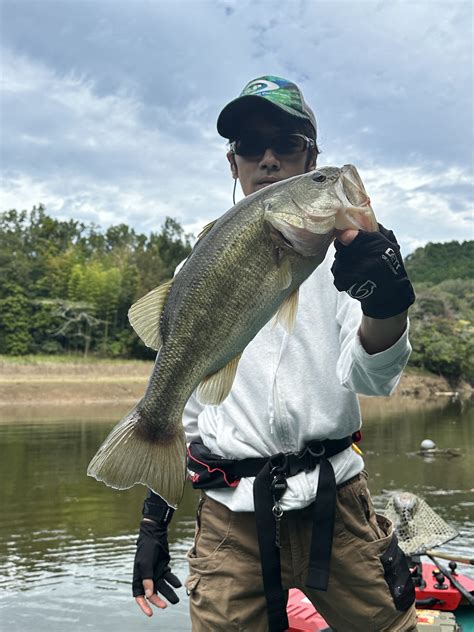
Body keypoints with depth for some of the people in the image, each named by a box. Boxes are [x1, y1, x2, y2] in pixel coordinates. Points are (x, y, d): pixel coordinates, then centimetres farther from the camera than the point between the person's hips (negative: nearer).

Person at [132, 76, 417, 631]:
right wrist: (154, 520, 10)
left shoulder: (341, 253, 1)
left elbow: (370, 378, -12)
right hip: (227, 517, 2)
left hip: (336, 504, -1)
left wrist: (386, 304, -34)